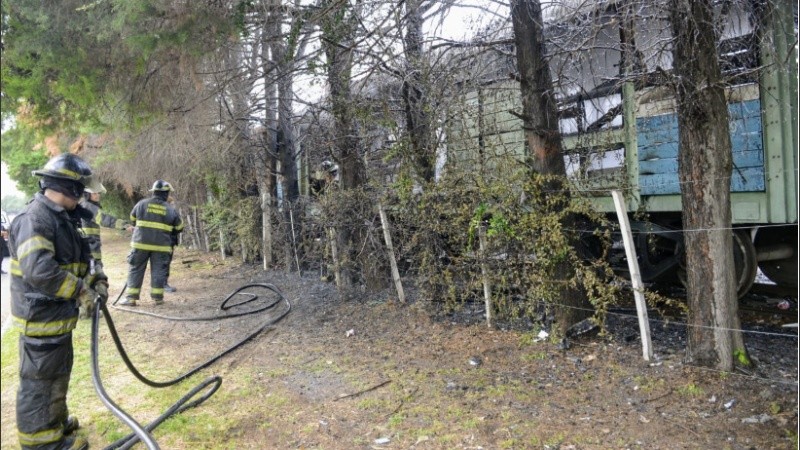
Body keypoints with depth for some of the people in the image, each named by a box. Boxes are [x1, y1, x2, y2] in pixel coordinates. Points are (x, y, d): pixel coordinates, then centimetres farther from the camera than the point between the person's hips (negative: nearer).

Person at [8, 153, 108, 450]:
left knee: (58, 373, 23)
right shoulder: (34, 219, -21)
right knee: (39, 379, 3)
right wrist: (80, 290, -23)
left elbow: (73, 261, 19)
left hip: (59, 315, 10)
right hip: (40, 317, -10)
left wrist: (93, 280, 2)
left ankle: (55, 420, 41)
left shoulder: (63, 218, 11)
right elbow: (38, 270, -32)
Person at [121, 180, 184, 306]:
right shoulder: (171, 209, 0)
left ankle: (131, 298, 9)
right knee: (158, 271, 7)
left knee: (136, 270, 8)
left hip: (141, 243, 1)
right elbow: (179, 228, 9)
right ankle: (157, 297, 10)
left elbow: (132, 219, 17)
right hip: (161, 246, 0)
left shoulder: (142, 204, 2)